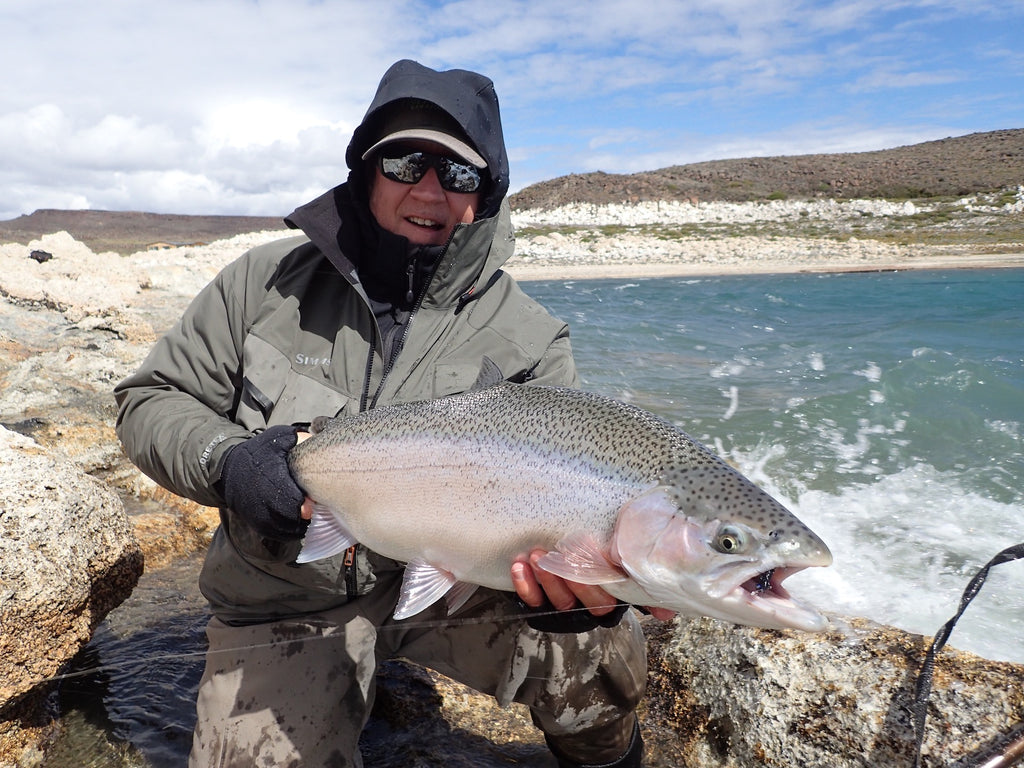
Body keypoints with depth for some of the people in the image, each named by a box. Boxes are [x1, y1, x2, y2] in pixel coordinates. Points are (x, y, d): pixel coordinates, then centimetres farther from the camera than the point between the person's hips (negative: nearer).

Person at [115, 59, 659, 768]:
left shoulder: (529, 341, -9)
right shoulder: (270, 281, -5)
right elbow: (152, 399, 2)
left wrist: (588, 578, -39)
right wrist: (224, 461, -21)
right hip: (289, 601, 1)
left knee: (603, 651, -20)